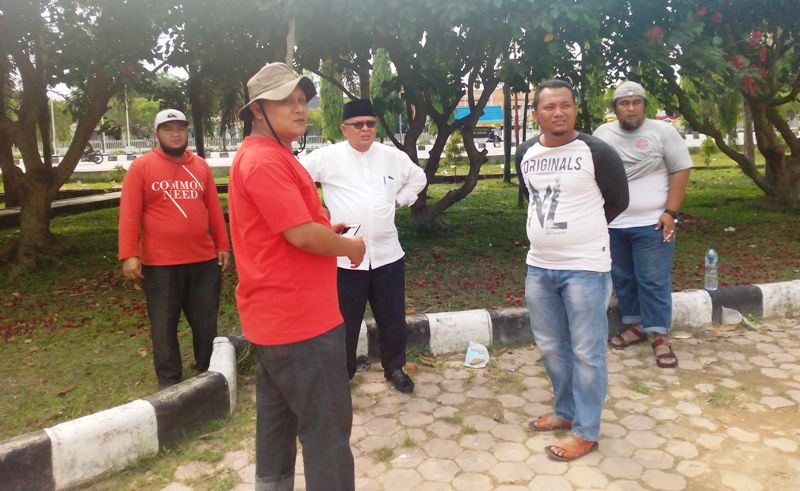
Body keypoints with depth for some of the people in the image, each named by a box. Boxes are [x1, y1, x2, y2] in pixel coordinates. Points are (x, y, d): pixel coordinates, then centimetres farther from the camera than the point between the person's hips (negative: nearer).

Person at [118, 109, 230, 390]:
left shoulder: (201, 166, 10)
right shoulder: (141, 167, -2)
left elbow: (214, 209, 12)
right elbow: (129, 214, -7)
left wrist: (222, 245, 10)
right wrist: (128, 255, -13)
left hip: (204, 260, 4)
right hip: (160, 263, -3)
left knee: (206, 323, 12)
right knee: (164, 326, 8)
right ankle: (169, 382, 22)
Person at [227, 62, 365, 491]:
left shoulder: (261, 156, 15)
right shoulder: (266, 161, -18)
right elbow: (302, 235, -24)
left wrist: (327, 229, 10)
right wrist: (349, 247, -6)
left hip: (274, 316, 11)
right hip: (300, 318, -11)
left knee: (279, 419, 21)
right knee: (327, 427, 1)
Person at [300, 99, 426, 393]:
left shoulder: (393, 156, 6)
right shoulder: (327, 157, -5)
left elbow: (418, 178, 23)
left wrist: (399, 201, 10)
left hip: (387, 253, 3)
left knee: (393, 320, 14)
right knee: (345, 323, 10)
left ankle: (395, 367, 36)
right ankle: (341, 374, 31)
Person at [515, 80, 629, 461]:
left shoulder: (597, 153, -10)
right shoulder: (526, 155, 5)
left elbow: (618, 201, 1)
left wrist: (581, 229, 9)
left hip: (585, 267, -6)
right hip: (538, 266, 6)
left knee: (586, 352, 3)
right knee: (550, 347, 17)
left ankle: (586, 431, 18)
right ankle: (566, 411, 36)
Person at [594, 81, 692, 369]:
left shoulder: (662, 131, -2)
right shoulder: (602, 134, 7)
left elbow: (681, 170, -3)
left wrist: (670, 212, -11)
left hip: (652, 223, -4)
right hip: (613, 224, 4)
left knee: (654, 281, -2)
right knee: (623, 279, 11)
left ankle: (660, 338, 6)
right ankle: (635, 327, 26)